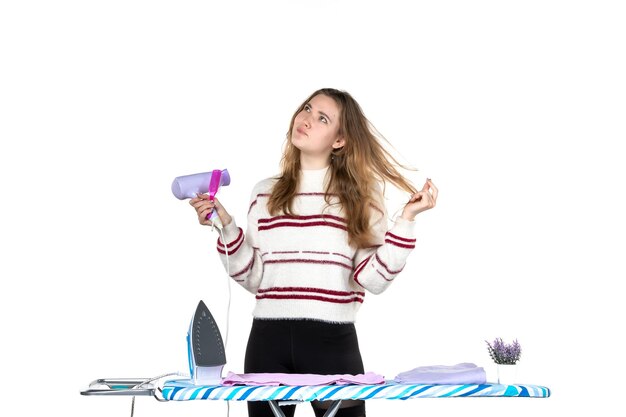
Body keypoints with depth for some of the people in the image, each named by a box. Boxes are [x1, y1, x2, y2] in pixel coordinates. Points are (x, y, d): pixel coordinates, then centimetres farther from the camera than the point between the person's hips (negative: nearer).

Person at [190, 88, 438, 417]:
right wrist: (225, 226, -2)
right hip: (268, 341, 2)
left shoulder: (359, 196, 4)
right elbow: (252, 278, 6)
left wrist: (406, 218, -10)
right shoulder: (265, 194, 10)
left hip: (332, 341, -2)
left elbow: (373, 279, -6)